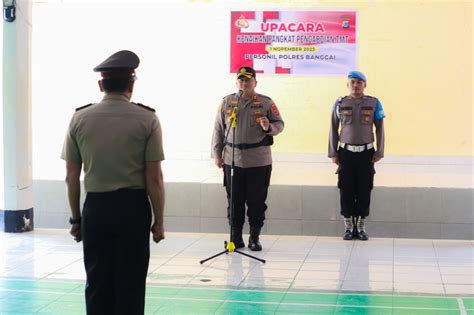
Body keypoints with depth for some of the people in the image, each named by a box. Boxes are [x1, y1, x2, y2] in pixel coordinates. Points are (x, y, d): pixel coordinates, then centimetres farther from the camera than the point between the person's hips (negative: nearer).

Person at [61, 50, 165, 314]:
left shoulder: (80, 118, 1)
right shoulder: (147, 119, -6)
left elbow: (72, 176, 3)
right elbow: (154, 178, -8)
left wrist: (75, 217, 13)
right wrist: (159, 220, 2)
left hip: (95, 207, 2)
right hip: (133, 207, -2)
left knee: (97, 283, 10)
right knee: (130, 284, 7)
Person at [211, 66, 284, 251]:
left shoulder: (266, 103, 2)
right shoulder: (226, 102, 7)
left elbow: (280, 124, 7)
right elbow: (218, 130, 10)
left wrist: (269, 127, -15)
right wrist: (217, 154, 7)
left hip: (259, 161, -1)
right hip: (232, 161, 1)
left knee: (257, 201, 4)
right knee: (235, 201, 7)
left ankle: (255, 238, 16)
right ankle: (235, 237, 18)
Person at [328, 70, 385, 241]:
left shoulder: (374, 103, 1)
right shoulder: (340, 104, 2)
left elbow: (380, 129, 4)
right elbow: (333, 129, 6)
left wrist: (379, 152, -1)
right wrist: (333, 153, 3)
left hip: (366, 153, 0)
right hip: (346, 152, 0)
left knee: (364, 191, 3)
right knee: (346, 191, 2)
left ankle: (361, 227, 14)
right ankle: (348, 227, 13)